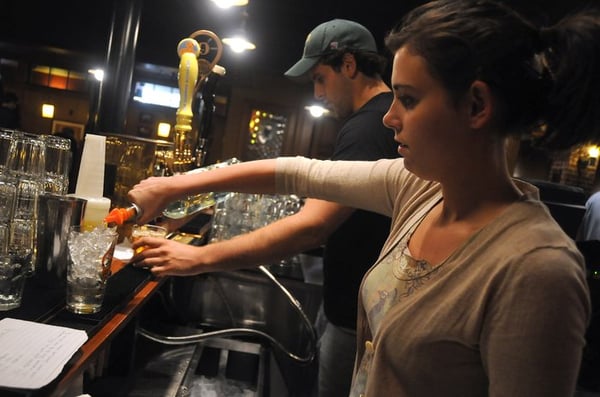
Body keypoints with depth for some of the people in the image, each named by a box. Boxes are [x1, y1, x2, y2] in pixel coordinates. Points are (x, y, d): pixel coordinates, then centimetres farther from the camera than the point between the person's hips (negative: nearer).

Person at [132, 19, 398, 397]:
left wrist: (200, 259, -33)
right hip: (350, 299, 10)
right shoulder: (389, 117, 10)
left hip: (359, 313, -10)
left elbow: (312, 226, -34)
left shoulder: (367, 128, -25)